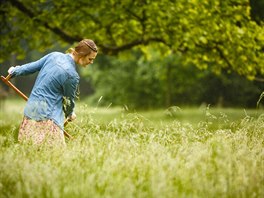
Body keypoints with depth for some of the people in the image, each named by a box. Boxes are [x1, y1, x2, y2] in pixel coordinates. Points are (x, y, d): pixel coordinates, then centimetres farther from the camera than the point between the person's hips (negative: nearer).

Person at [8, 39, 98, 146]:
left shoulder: (54, 55, 4)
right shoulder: (72, 75, -15)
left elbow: (32, 66, 16)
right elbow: (69, 100, 1)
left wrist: (15, 71, 35)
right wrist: (70, 114, 23)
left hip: (30, 109, 9)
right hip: (47, 116, -9)